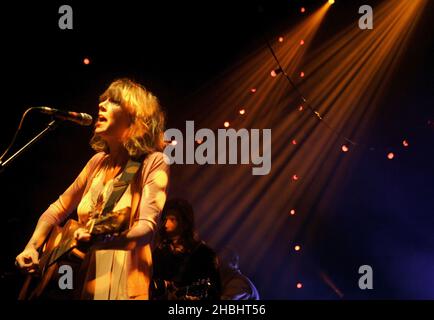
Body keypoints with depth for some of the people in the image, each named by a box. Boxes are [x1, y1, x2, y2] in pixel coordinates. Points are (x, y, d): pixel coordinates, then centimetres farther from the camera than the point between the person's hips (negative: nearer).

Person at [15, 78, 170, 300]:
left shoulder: (153, 162, -8)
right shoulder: (99, 161, 10)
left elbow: (147, 227, -20)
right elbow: (58, 209, 19)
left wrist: (103, 238, -37)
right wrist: (31, 246, 5)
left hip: (120, 286, -6)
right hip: (78, 279, 6)